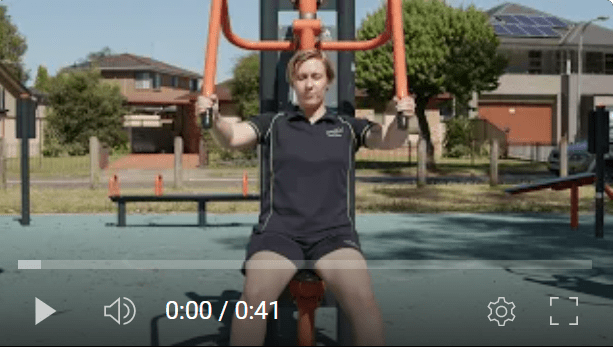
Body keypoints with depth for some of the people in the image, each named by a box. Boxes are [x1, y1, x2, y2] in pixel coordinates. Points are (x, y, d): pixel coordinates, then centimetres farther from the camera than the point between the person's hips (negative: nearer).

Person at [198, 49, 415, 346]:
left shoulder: (348, 127, 17)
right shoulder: (272, 124, 16)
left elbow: (390, 140, 3)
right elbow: (231, 137, 1)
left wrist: (402, 119, -20)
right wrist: (213, 119, -21)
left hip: (334, 232, 0)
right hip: (278, 230, 0)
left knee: (362, 298, -31)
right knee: (254, 296, -31)